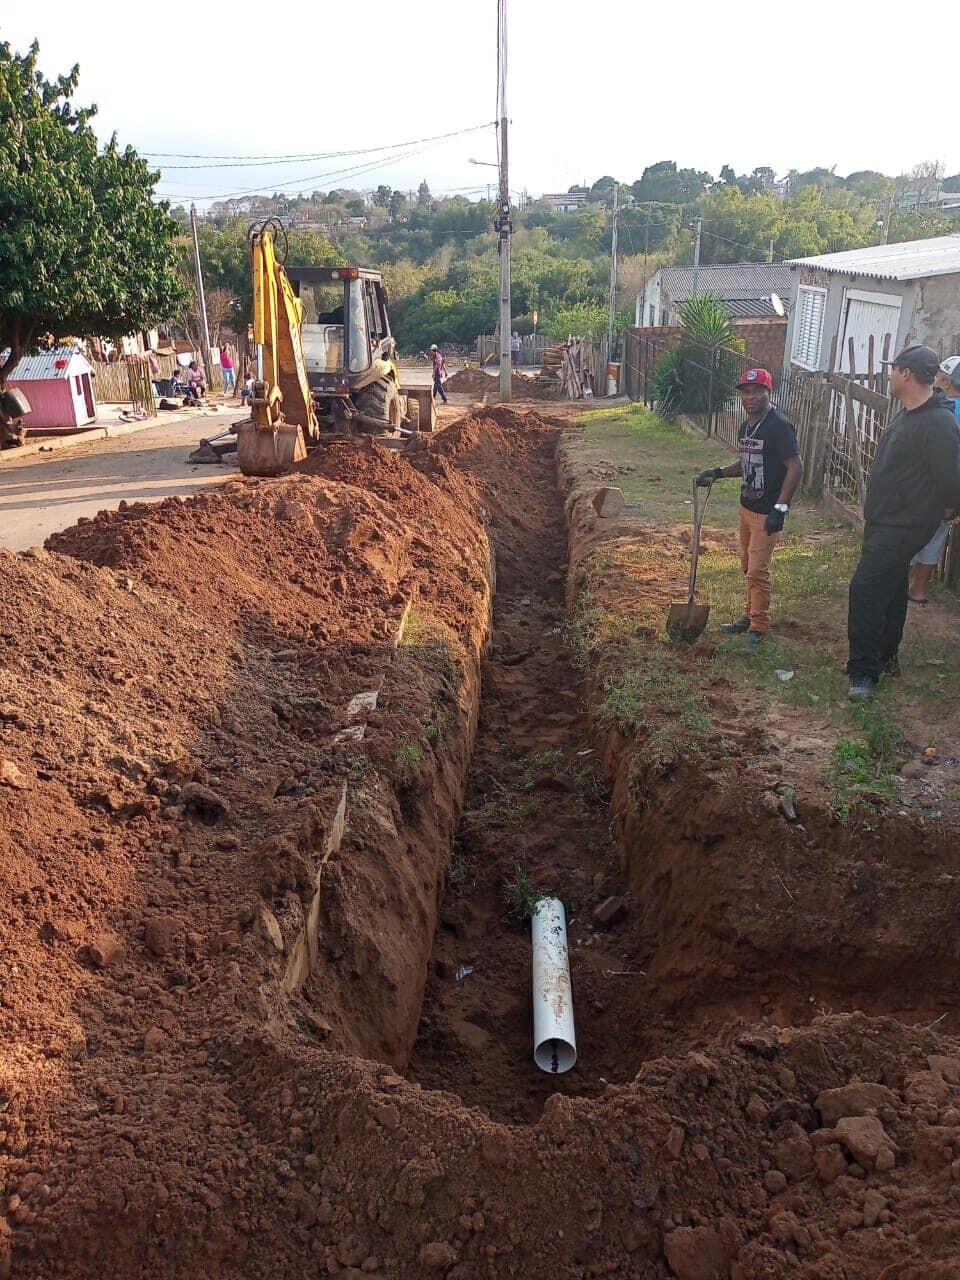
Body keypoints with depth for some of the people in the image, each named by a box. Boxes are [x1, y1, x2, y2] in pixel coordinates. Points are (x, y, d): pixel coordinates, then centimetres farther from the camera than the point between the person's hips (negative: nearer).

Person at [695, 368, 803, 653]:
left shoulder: (779, 426, -17)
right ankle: (751, 616, 32)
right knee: (748, 566, 17)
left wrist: (780, 508, -26)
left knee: (757, 571, -6)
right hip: (747, 506, 9)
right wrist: (718, 472, 8)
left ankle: (758, 628, 6)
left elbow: (795, 467, -21)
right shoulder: (746, 426, 9)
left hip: (767, 512, -9)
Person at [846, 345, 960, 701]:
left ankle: (864, 672, -7)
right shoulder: (908, 415, 10)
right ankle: (885, 658, 34)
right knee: (890, 592, 19)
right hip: (884, 523, 10)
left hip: (904, 528, -10)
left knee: (866, 590, -13)